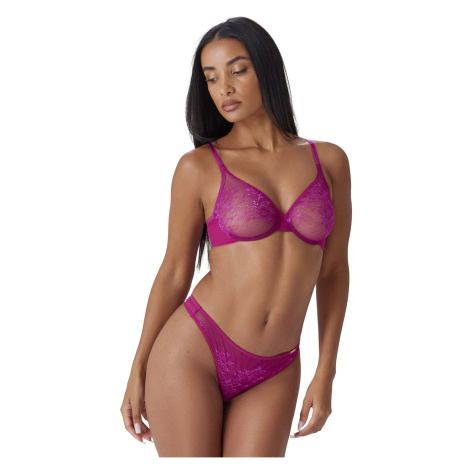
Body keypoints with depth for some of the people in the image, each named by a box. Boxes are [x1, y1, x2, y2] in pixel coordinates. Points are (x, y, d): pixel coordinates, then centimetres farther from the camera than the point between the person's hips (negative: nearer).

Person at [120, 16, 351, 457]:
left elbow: (333, 271, 8)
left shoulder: (329, 161, 4)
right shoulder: (198, 167, -3)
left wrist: (325, 374, 4)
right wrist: (137, 372, 6)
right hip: (191, 353, -2)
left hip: (273, 375, 2)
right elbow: (174, 272, 4)